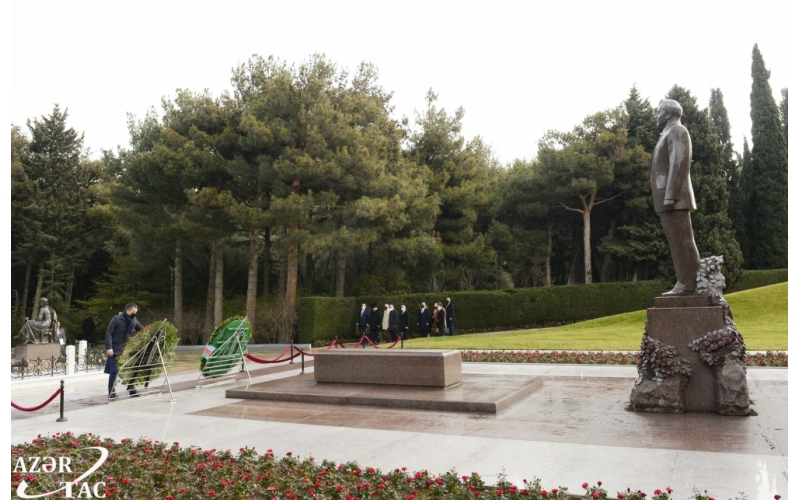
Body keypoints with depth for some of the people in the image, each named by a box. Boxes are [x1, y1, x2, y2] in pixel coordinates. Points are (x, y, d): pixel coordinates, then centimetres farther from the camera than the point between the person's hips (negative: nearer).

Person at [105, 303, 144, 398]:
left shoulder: (134, 320, 4)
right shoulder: (117, 319, -12)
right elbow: (108, 333, -14)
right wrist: (109, 348, -20)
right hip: (115, 350, -5)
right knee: (114, 371, -2)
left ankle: (131, 389, 21)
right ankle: (111, 392, 8)